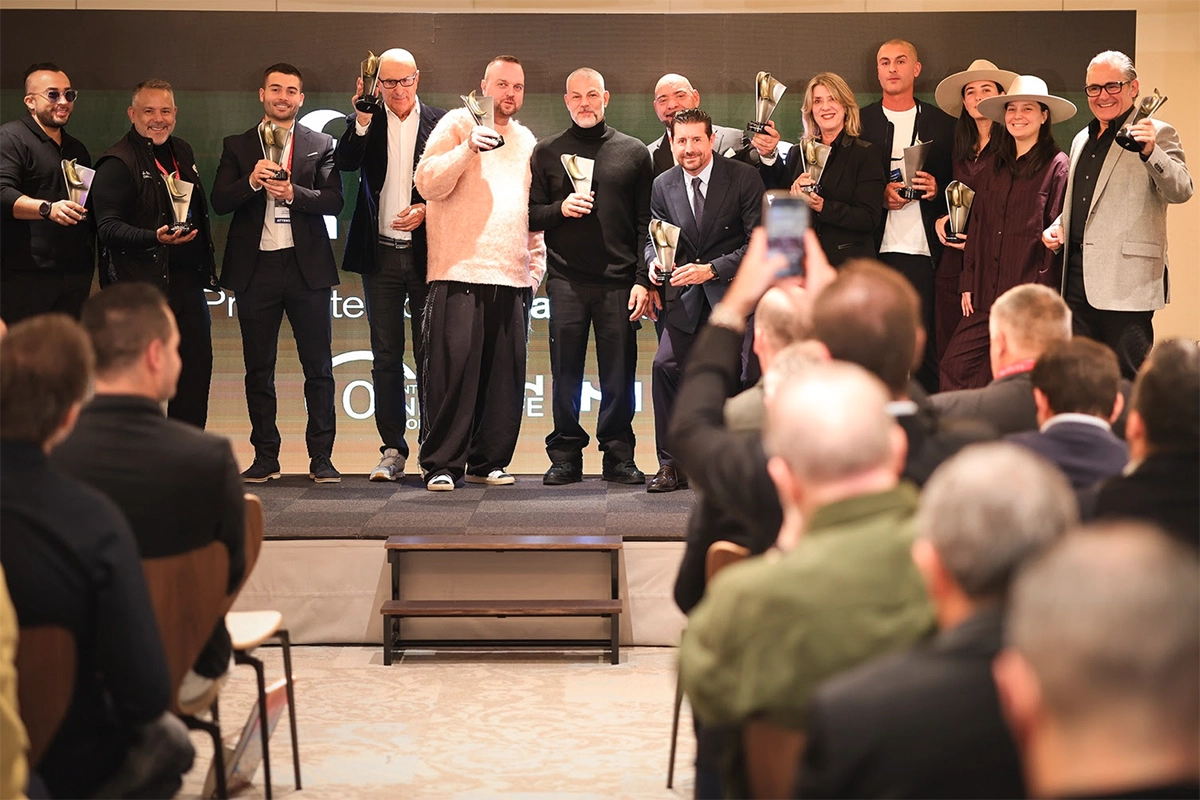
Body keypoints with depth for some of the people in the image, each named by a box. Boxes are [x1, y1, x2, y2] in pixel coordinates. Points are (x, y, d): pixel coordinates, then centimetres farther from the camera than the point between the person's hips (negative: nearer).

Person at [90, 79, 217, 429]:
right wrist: (156, 238, -32)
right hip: (143, 286, -7)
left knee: (196, 372, 10)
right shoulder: (117, 163, -10)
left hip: (187, 283, 7)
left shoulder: (182, 152, 15)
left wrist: (205, 266, 16)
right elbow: (108, 227, -17)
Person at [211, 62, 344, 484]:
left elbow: (334, 199, -4)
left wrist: (293, 193, -18)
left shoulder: (320, 145, 8)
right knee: (259, 370, 5)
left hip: (306, 265, -1)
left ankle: (321, 457, 4)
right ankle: (265, 457, 13)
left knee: (318, 367, -1)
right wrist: (252, 181, -16)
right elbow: (219, 201, 1)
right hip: (256, 267, 1)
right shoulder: (237, 146, 11)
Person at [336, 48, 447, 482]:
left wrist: (427, 210, -12)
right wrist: (362, 120, -23)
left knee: (429, 354, 1)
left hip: (425, 252, -1)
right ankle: (392, 450, 11)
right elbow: (345, 162, -11)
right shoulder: (364, 122, 5)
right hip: (380, 254, 2)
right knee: (385, 356, 5)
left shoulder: (440, 122, 2)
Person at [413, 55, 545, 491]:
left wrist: (537, 263, 19)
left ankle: (488, 461, 11)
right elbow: (428, 183, -7)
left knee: (505, 374, 2)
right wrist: (467, 149, -19)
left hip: (513, 278, 5)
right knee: (453, 369, -9)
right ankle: (441, 464, -3)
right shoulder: (458, 124, 5)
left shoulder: (526, 141, 22)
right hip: (460, 273, -5)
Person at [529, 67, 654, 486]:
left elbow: (645, 223, 6)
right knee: (565, 372, 1)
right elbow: (530, 215, 11)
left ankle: (619, 456, 9)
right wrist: (559, 208, -10)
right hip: (565, 279, 1)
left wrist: (643, 280, -2)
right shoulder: (547, 152, 12)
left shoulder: (633, 152, 9)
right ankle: (565, 456, 9)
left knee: (619, 373, 0)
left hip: (619, 280, 0)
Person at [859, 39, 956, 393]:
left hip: (922, 249, 0)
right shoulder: (860, 121, 11)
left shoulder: (942, 124, 11)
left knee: (923, 343, -5)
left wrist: (936, 189, -7)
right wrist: (880, 194, -7)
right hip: (873, 248, 0)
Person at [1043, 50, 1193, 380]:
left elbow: (1181, 191, -18)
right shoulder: (1083, 140, 19)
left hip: (1125, 279, -7)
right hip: (1079, 276, 7)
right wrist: (1058, 227, 10)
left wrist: (1150, 152, -34)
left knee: (1127, 379, -5)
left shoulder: (1156, 135, -3)